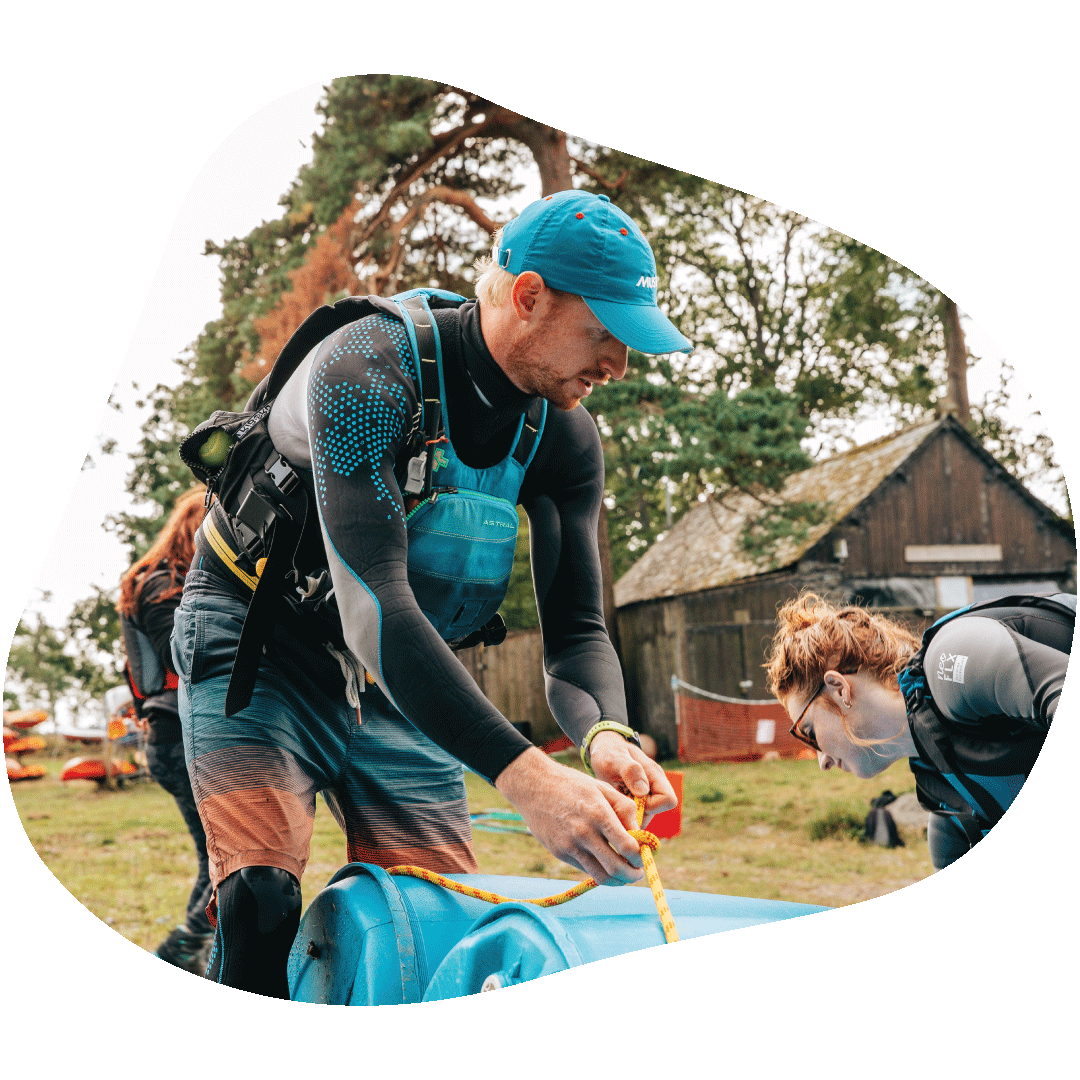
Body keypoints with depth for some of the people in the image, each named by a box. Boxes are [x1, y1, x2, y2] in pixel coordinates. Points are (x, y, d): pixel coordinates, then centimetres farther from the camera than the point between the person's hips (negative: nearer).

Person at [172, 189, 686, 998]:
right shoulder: (367, 369, -30)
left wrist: (606, 735, -35)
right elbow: (373, 604, -40)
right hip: (259, 647, -5)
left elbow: (577, 632, -10)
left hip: (399, 679, 6)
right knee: (262, 903, -23)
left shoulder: (566, 438, -9)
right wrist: (521, 773, -50)